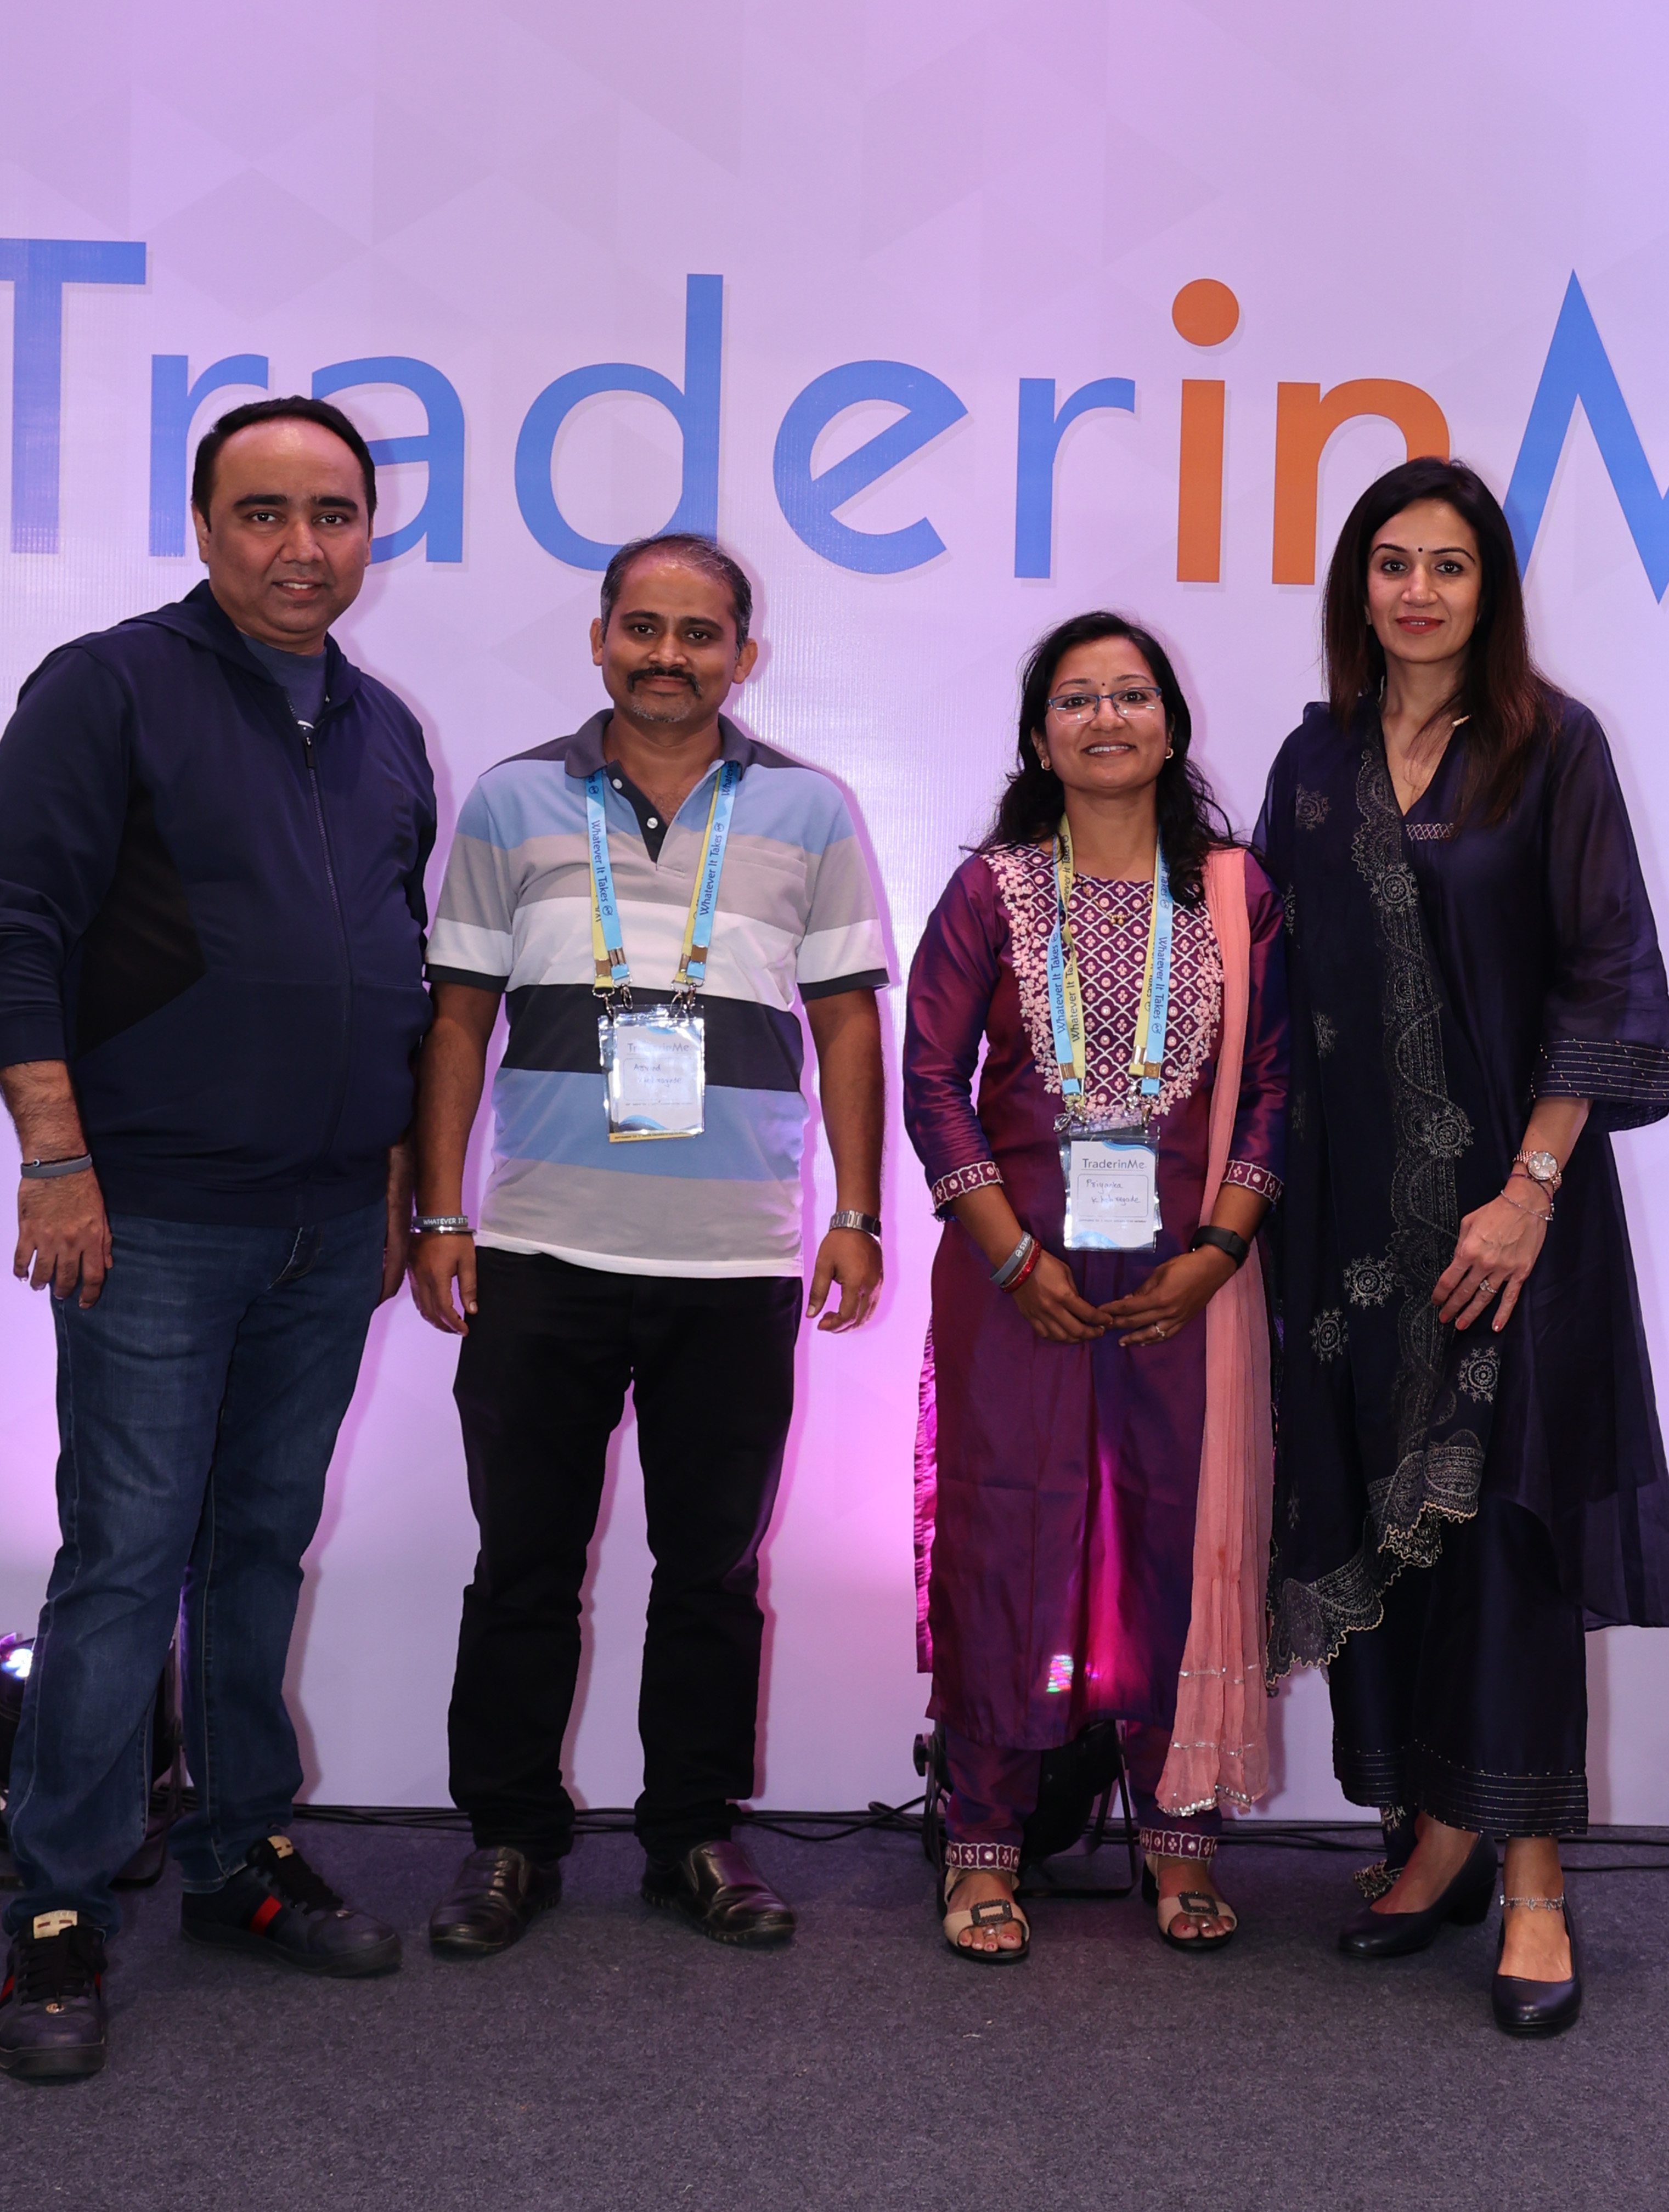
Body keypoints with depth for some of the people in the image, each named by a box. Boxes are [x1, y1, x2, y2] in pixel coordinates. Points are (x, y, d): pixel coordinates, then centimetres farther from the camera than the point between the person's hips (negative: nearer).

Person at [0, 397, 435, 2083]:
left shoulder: (383, 731, 14)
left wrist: (398, 1180, 16)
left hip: (331, 1226, 6)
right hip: (155, 1221, -6)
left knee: (267, 1546, 13)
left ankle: (243, 1862, 25)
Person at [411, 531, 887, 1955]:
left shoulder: (809, 812, 8)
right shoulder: (514, 804, 7)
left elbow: (847, 1022, 8)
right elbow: (461, 1019, 8)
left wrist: (858, 1216, 2)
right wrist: (439, 1215, 2)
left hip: (740, 1264, 0)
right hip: (540, 1254, 0)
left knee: (713, 1567, 10)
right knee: (525, 1560, 7)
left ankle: (696, 1834, 24)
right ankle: (511, 1837, 22)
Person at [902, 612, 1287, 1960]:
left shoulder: (1238, 892, 7)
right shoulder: (992, 889, 3)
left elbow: (1277, 1088, 5)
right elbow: (933, 1082, -1)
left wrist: (1216, 1251, -7)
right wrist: (1016, 1257, -8)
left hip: (1186, 1273, 1)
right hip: (1018, 1267, -1)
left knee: (1185, 1537, 4)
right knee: (1007, 1538, 1)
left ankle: (1182, 1834, 20)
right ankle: (987, 1845, 14)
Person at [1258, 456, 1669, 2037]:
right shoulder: (1317, 759, 10)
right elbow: (1275, 972, 11)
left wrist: (1532, 1186, -14)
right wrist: (1263, 1176, 3)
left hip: (1504, 1188, -4)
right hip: (1353, 1195, 4)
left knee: (1504, 1506, -3)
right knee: (1376, 1508, 7)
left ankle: (1532, 1881, 6)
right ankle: (1437, 1831, 20)